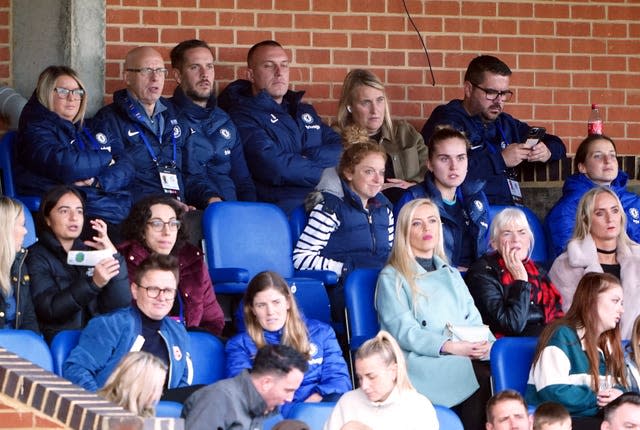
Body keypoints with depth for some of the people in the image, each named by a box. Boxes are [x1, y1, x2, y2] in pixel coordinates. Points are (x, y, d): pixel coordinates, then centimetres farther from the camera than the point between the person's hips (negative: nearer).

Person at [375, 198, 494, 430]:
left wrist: (486, 344, -5)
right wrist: (450, 347, -18)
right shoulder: (392, 278, 10)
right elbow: (404, 332, -4)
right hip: (421, 362, -5)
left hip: (466, 359, 5)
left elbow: (474, 321, 20)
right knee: (483, 378, -34)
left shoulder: (451, 275, 30)